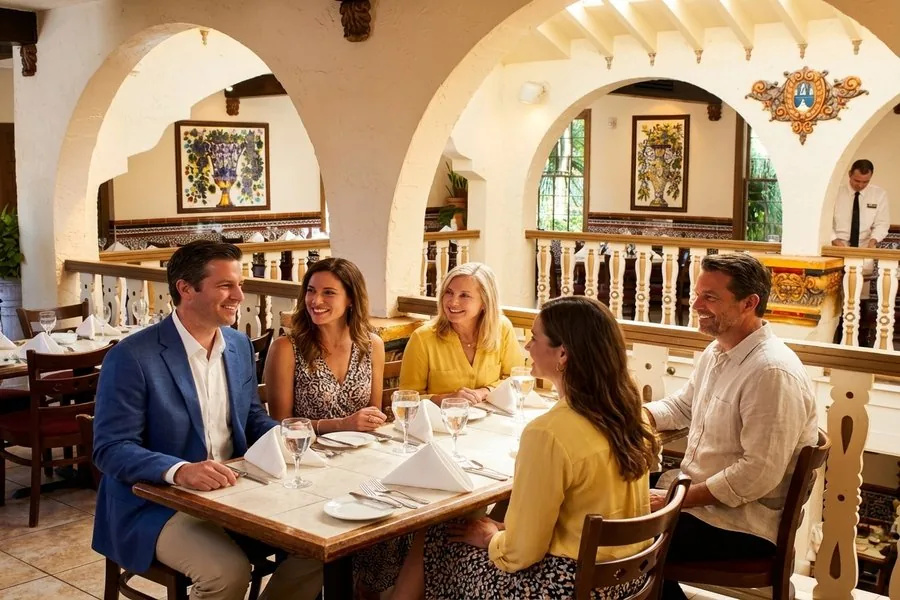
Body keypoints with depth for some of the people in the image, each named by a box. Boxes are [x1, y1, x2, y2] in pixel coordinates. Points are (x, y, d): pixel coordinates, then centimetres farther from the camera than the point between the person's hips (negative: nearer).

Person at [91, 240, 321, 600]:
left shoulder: (240, 345, 7)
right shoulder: (131, 357, -15)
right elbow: (111, 449, -18)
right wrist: (179, 471, -35)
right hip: (156, 503, -6)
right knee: (228, 571, -30)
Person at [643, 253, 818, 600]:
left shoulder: (772, 372, -24)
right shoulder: (716, 352, 7)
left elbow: (758, 474, -26)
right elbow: (681, 406, 20)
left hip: (742, 531, -9)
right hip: (699, 498, 9)